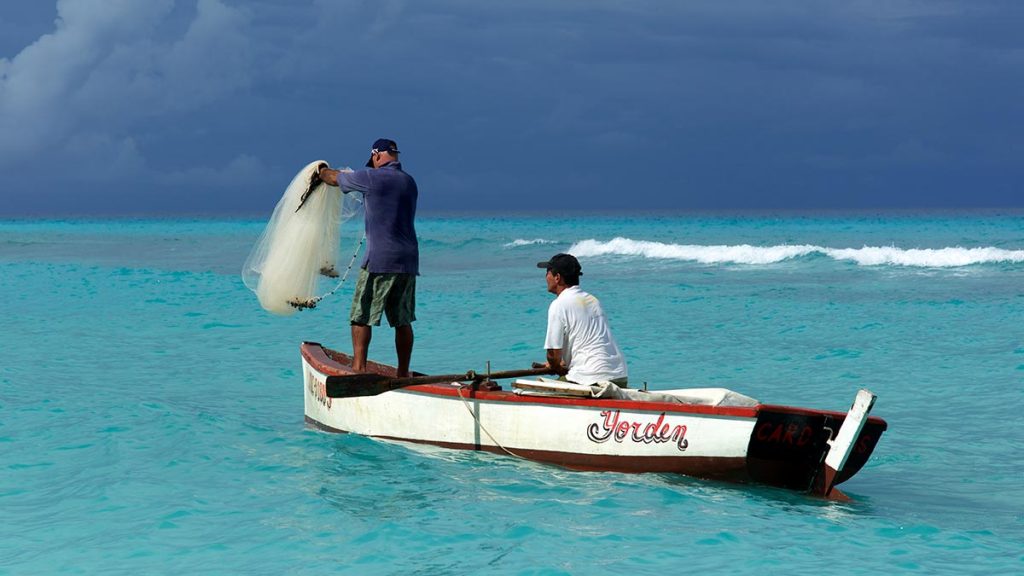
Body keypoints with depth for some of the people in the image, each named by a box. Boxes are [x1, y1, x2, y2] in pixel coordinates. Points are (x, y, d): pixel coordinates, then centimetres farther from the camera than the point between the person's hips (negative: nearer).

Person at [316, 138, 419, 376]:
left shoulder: (371, 178, -6)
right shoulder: (409, 182, 14)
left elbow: (334, 178, 9)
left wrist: (323, 172, 32)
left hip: (379, 260, -6)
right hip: (408, 261, 6)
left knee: (361, 317, 1)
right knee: (402, 320, 9)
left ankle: (359, 366, -6)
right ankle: (403, 373, 9)